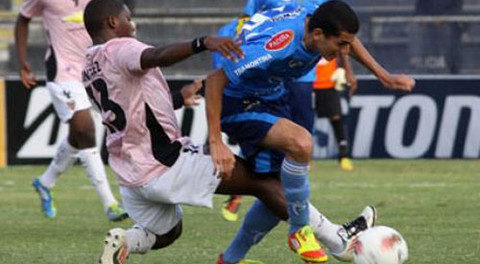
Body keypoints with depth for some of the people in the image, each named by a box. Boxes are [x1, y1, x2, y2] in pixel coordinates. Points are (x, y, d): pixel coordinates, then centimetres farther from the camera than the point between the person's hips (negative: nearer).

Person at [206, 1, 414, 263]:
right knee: (300, 142, -33)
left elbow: (348, 38, 13)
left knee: (279, 192, 6)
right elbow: (215, 80, -33)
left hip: (271, 98, 9)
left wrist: (383, 75, 6)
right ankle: (300, 231, -14)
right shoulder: (276, 45, -38)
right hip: (238, 102, -9)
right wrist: (215, 142, -34)